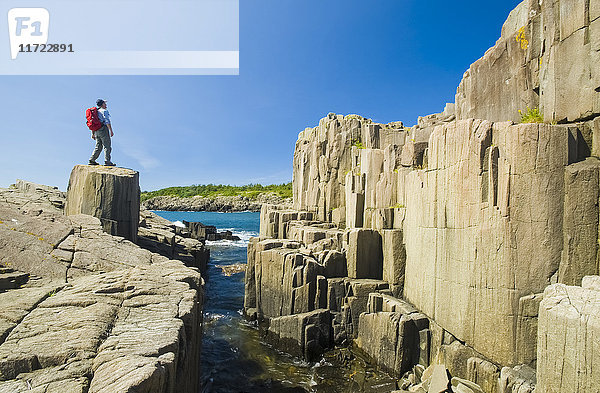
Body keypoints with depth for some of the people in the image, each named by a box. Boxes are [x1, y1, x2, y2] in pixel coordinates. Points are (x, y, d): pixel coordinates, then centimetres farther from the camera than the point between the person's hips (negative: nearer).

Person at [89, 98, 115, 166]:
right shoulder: (104, 111, -5)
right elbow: (107, 121, -16)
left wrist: (92, 134, 21)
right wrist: (111, 131, -16)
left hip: (96, 131, 8)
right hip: (103, 129, -8)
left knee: (98, 146, 12)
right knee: (107, 146, -7)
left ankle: (92, 160, 8)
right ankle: (107, 161, -11)